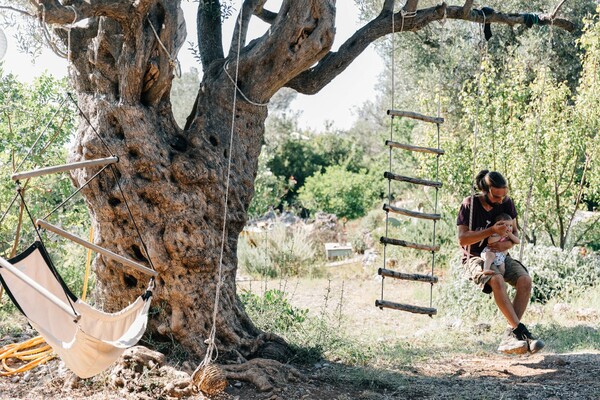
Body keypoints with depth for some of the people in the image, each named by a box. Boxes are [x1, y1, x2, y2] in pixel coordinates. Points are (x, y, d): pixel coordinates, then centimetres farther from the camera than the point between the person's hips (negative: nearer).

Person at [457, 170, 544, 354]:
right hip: (476, 258, -4)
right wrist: (491, 231, -28)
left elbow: (515, 231, 7)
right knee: (497, 280, -38)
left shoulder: (507, 203, 0)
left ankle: (509, 336, -28)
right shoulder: (469, 205, -12)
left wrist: (508, 244, -18)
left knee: (525, 280, -26)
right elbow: (462, 239, -17)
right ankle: (520, 330, -34)